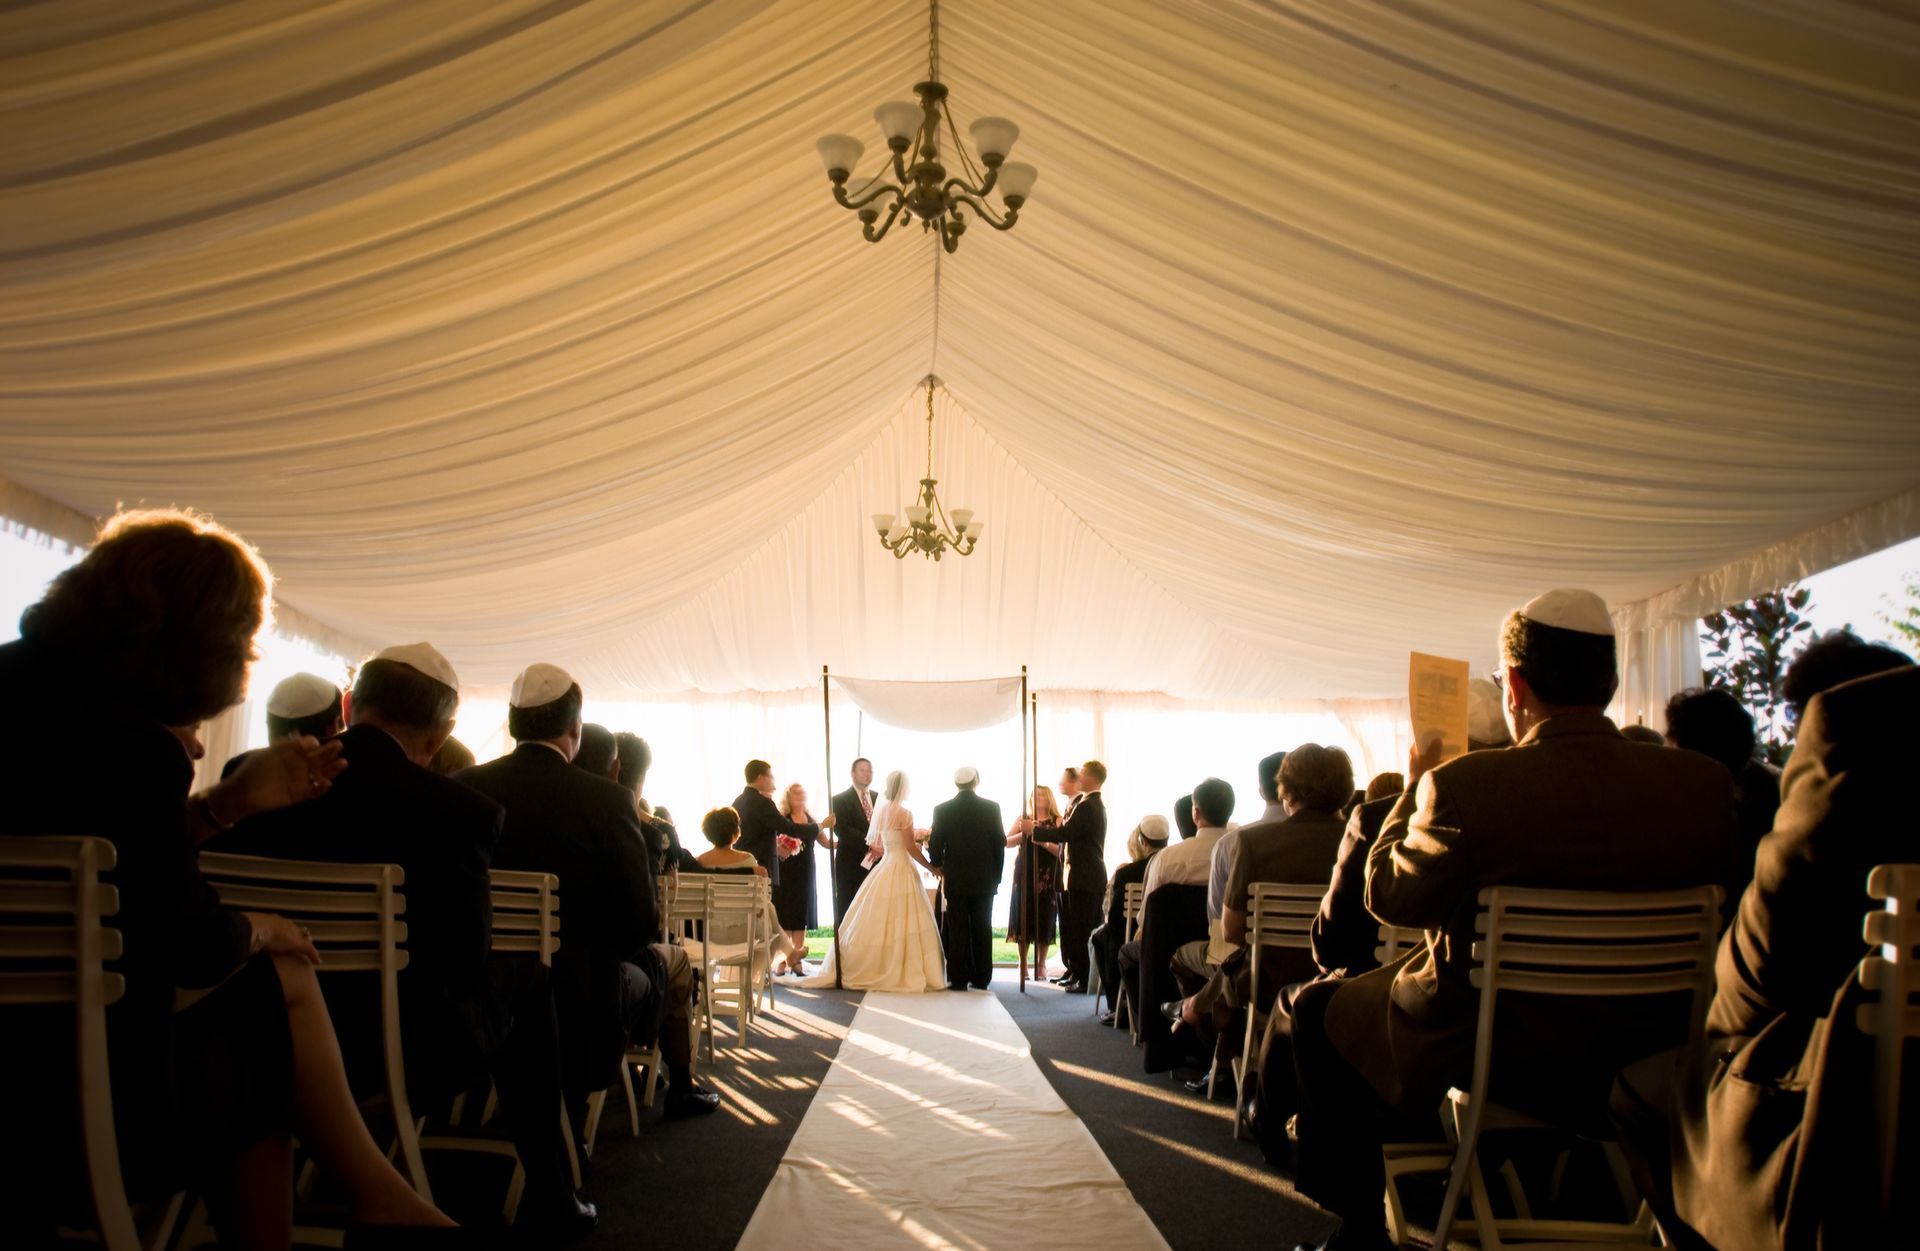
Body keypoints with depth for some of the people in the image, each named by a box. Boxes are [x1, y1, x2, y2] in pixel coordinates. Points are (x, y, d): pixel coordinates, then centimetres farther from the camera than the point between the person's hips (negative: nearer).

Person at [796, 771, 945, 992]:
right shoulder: (904, 813, -11)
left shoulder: (880, 810, 10)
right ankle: (901, 972, -3)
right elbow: (911, 848, -11)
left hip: (883, 868, 7)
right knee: (902, 923, -4)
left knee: (877, 922, 10)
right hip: (901, 869, -7)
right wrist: (932, 868, -2)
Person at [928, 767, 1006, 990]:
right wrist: (997, 875, 9)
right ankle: (981, 979, 10)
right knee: (982, 930, 7)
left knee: (957, 930, 3)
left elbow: (935, 846, -2)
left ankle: (958, 980, 3)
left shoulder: (942, 810, -5)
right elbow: (1000, 843, -1)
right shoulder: (991, 808, -3)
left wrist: (938, 868, 16)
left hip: (955, 880, -1)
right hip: (985, 880, 1)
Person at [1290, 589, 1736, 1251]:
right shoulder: (1706, 784, -13)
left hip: (1480, 1053, -5)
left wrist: (1414, 788, 4)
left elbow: (1389, 897, -12)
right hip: (1634, 1059, 6)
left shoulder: (1466, 785, -26)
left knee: (1317, 1009, 21)